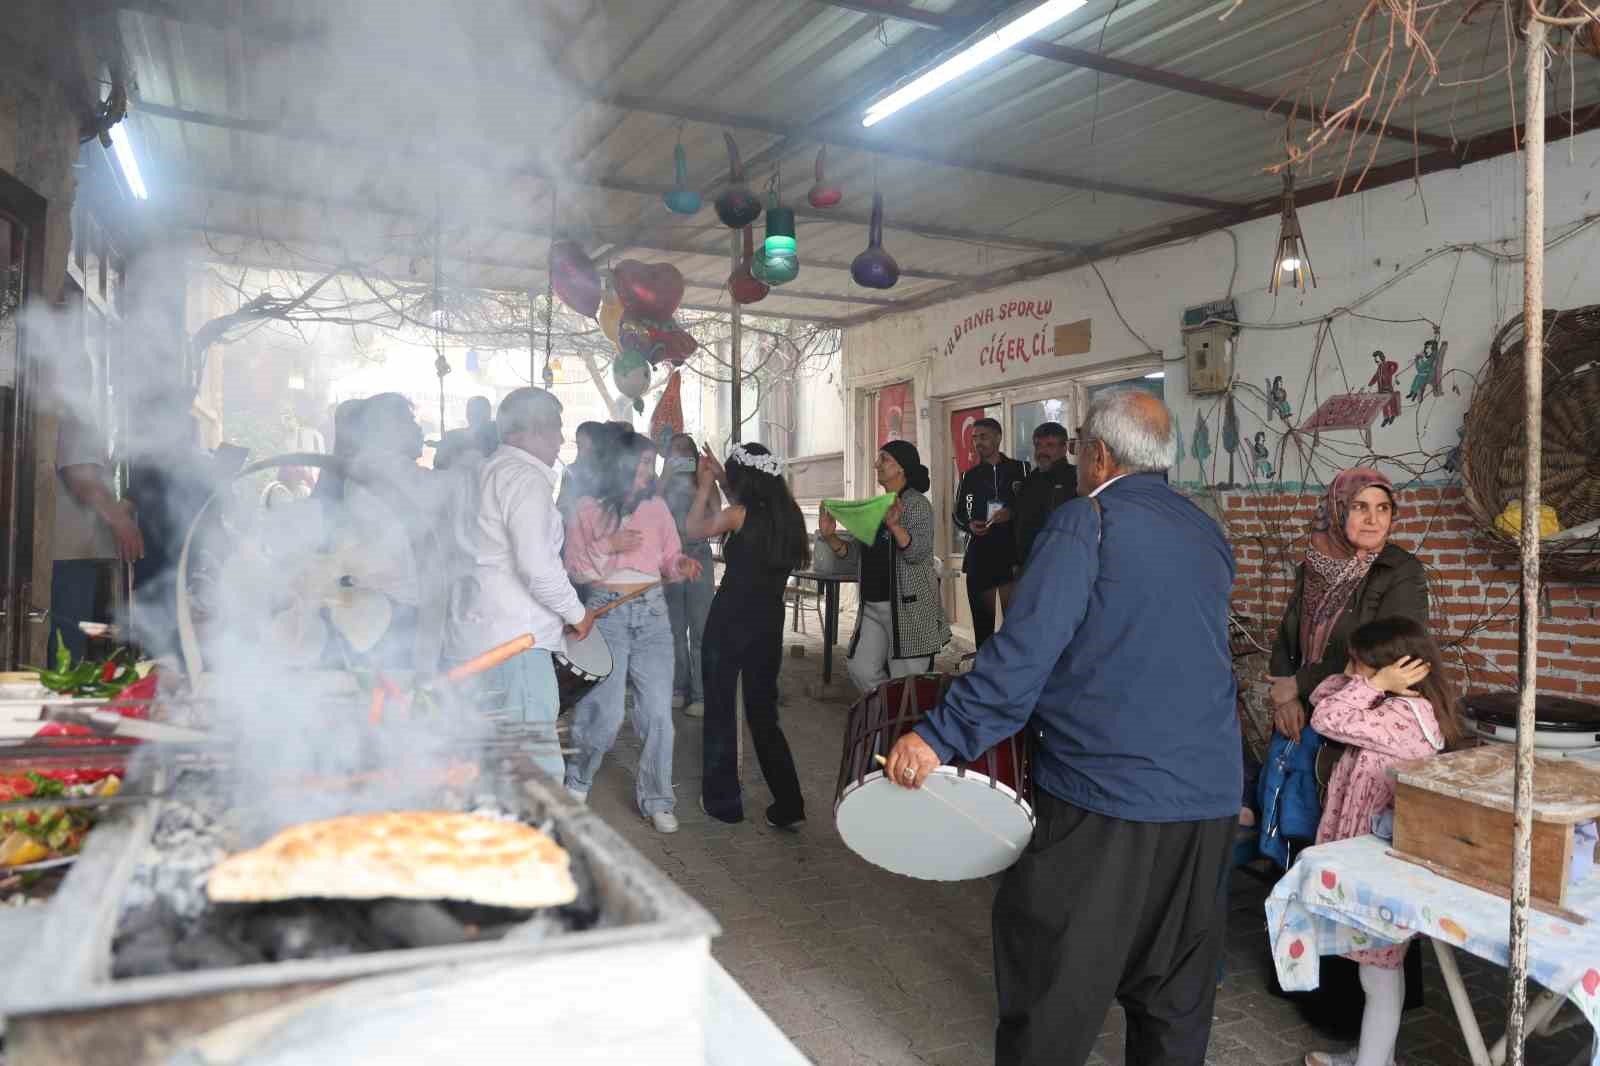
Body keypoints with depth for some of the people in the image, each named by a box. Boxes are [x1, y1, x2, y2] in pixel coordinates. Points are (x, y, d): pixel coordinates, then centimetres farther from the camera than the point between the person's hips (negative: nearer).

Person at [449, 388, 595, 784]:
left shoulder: (486, 473, 20)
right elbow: (538, 565, -20)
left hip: (474, 635, 10)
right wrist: (576, 612, -6)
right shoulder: (525, 476, -10)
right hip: (514, 641, -10)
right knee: (539, 767, -9)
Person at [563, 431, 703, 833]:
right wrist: (607, 546, -14)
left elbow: (669, 559, 13)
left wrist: (681, 565, -8)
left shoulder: (657, 507, 10)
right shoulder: (587, 509, 2)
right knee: (608, 713, -9)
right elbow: (574, 569, 0)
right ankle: (577, 782, 20)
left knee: (658, 711, 0)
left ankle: (656, 800, 14)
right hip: (606, 611, -3)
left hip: (653, 612, 3)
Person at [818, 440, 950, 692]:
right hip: (872, 607, 7)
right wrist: (830, 536, -2)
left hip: (908, 607, -7)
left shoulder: (917, 504, -8)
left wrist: (894, 526, -36)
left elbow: (918, 552, -21)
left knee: (906, 683, -2)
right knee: (861, 670, 6)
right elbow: (854, 553, 14)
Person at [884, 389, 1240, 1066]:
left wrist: (939, 738, -19)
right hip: (1210, 801, 7)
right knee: (1175, 997, 17)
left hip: (1105, 795, -7)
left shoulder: (1086, 522, -10)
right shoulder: (1207, 534, 12)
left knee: (1050, 992, 7)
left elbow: (1024, 652, -21)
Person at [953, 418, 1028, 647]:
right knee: (982, 619, 7)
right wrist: (969, 525, -3)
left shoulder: (1019, 470, 5)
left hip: (1012, 553, -3)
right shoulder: (969, 477, 14)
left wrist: (1012, 514, -15)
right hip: (979, 555, 3)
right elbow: (959, 514, 18)